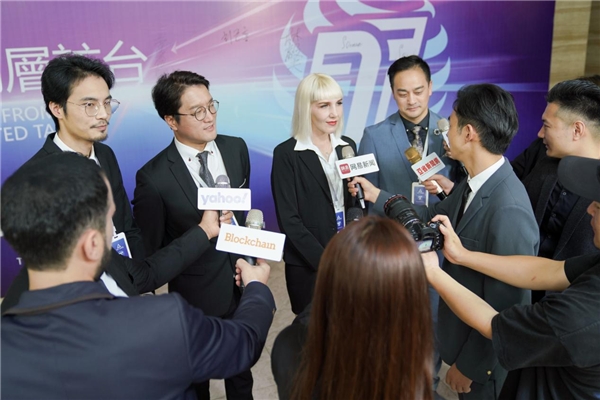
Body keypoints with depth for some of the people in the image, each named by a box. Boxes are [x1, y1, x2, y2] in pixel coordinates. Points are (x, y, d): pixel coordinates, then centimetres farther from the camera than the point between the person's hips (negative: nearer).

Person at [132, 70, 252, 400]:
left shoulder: (236, 148, -6)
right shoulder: (154, 178, -20)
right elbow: (148, 251, -10)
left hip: (243, 282, 4)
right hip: (197, 296, -3)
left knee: (242, 372, 26)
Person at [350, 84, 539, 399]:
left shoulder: (508, 210, -35)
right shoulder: (473, 184, -6)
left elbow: (504, 309, -29)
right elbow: (432, 217, 11)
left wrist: (468, 364, -17)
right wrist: (376, 195, 12)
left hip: (487, 358, -7)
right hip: (467, 335, 8)